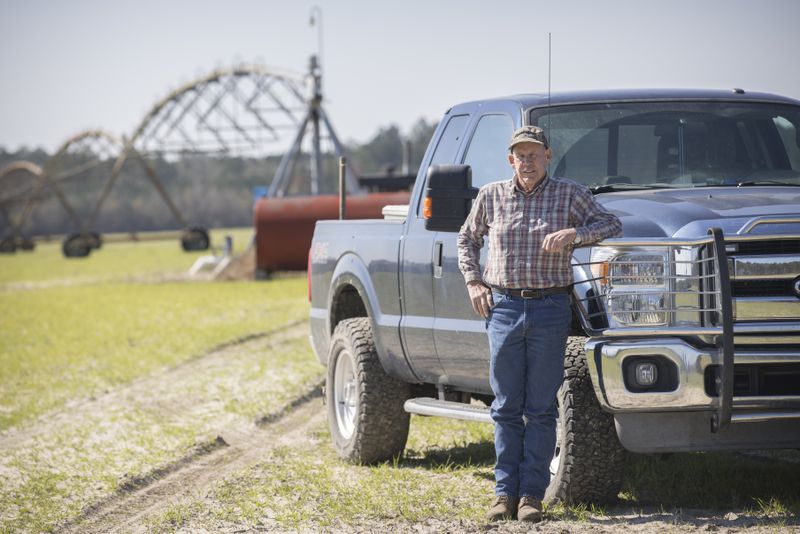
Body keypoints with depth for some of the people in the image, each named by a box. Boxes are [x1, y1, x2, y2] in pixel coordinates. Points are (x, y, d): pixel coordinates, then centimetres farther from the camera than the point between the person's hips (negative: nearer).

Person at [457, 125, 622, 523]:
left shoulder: (569, 195, 5)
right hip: (503, 307, 1)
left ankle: (532, 494, 4)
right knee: (507, 407, 3)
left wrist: (574, 233, -16)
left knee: (541, 408, 0)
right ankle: (505, 493, 7)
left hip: (550, 309, -1)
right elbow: (467, 239, 22)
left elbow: (611, 225, 0)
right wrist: (473, 281, 9)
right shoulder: (491, 196, 9)